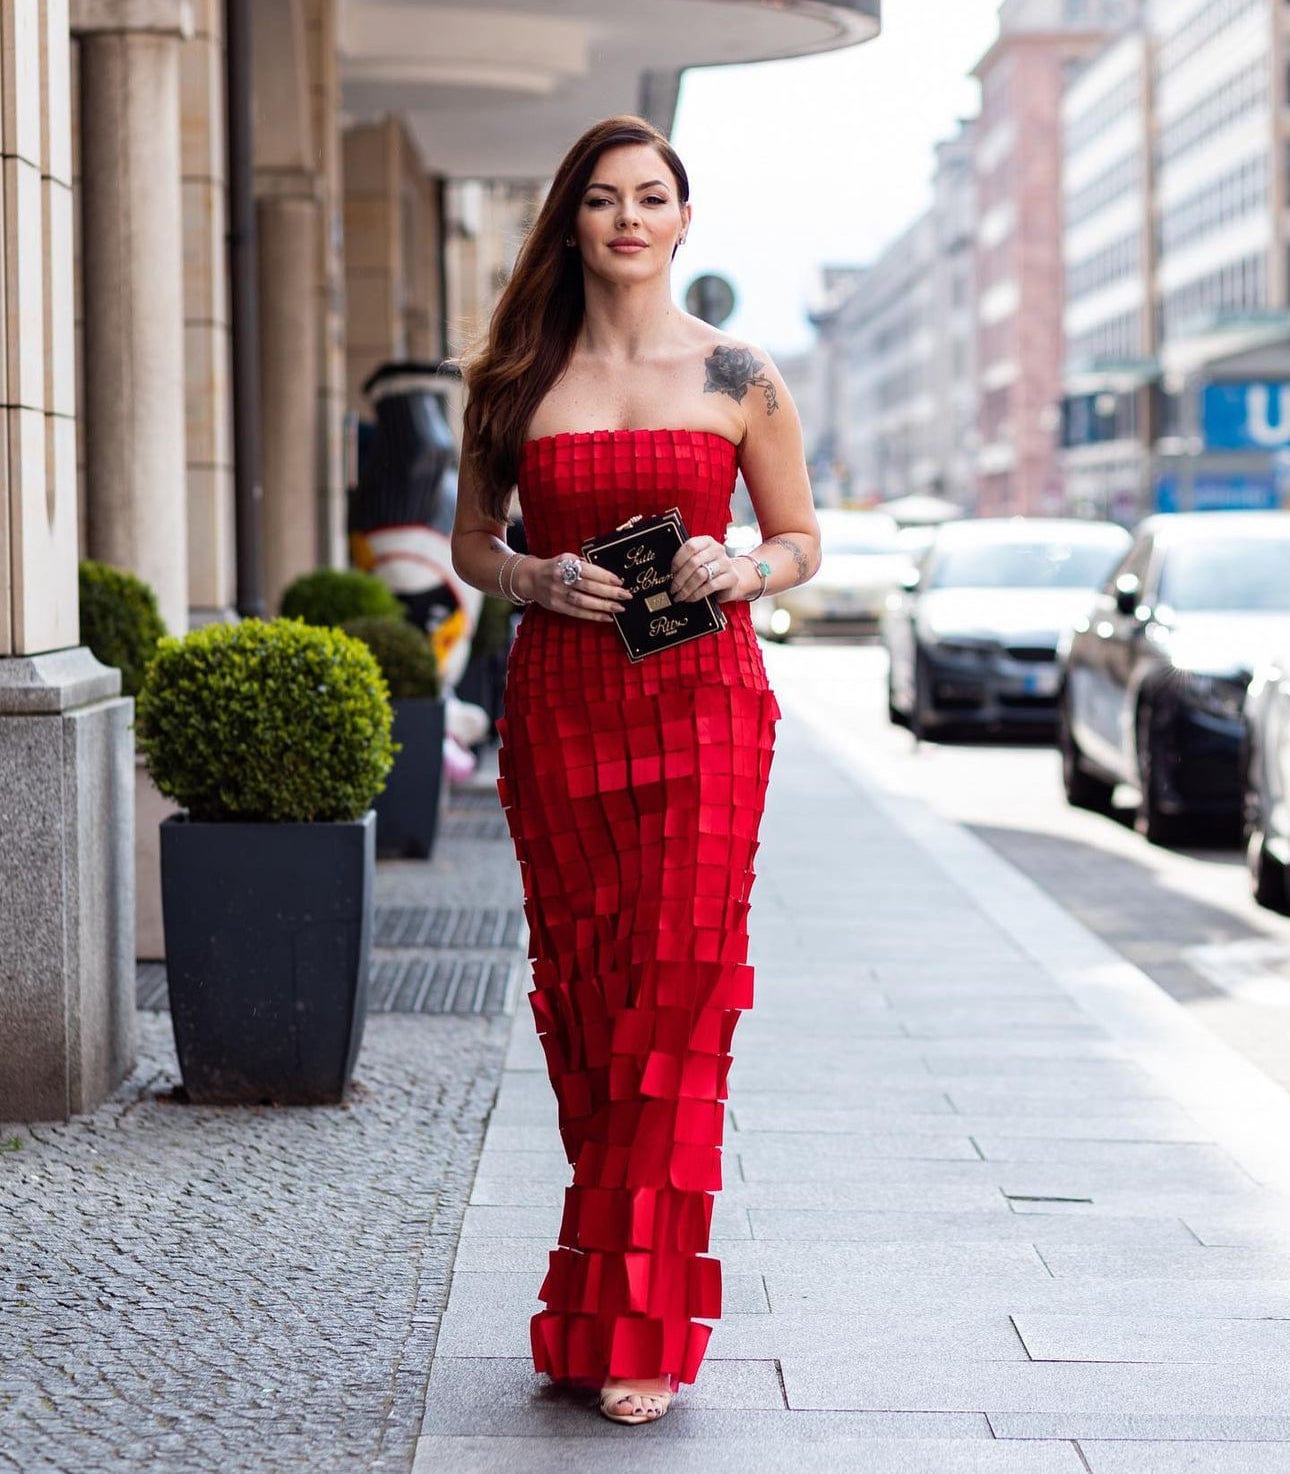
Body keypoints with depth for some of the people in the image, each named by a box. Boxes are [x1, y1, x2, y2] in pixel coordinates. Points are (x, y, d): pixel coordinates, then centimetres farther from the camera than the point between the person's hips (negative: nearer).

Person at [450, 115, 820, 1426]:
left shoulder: (738, 378, 5)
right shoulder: (517, 379, 8)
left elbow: (802, 542, 11)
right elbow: (472, 540, 15)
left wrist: (741, 571, -10)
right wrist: (539, 579, -6)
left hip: (703, 699, -2)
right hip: (558, 702, 2)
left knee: (678, 988, -8)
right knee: (581, 989, 4)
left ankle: (636, 1325, -4)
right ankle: (615, 1285, 18)